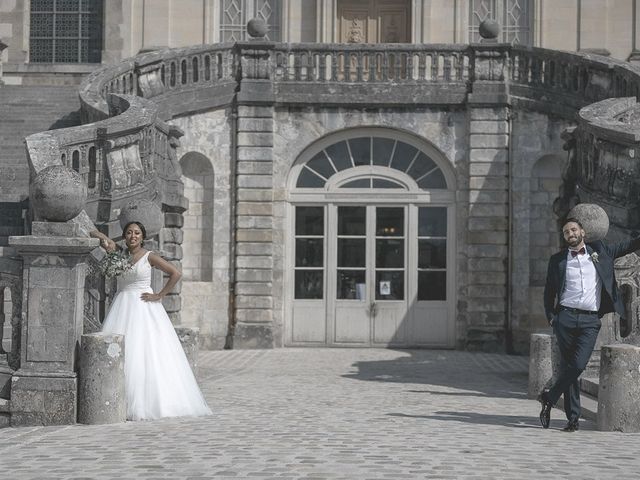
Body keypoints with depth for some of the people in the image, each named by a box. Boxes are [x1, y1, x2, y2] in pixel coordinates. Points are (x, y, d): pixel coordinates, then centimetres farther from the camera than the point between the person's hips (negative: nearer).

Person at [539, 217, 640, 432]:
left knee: (578, 365, -15)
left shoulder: (599, 250, 11)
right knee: (567, 366, 1)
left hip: (590, 321, 0)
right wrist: (551, 316, 4)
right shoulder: (557, 260, 9)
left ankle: (549, 397, 4)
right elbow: (549, 291, 14)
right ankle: (573, 417, 9)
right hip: (566, 318, 0)